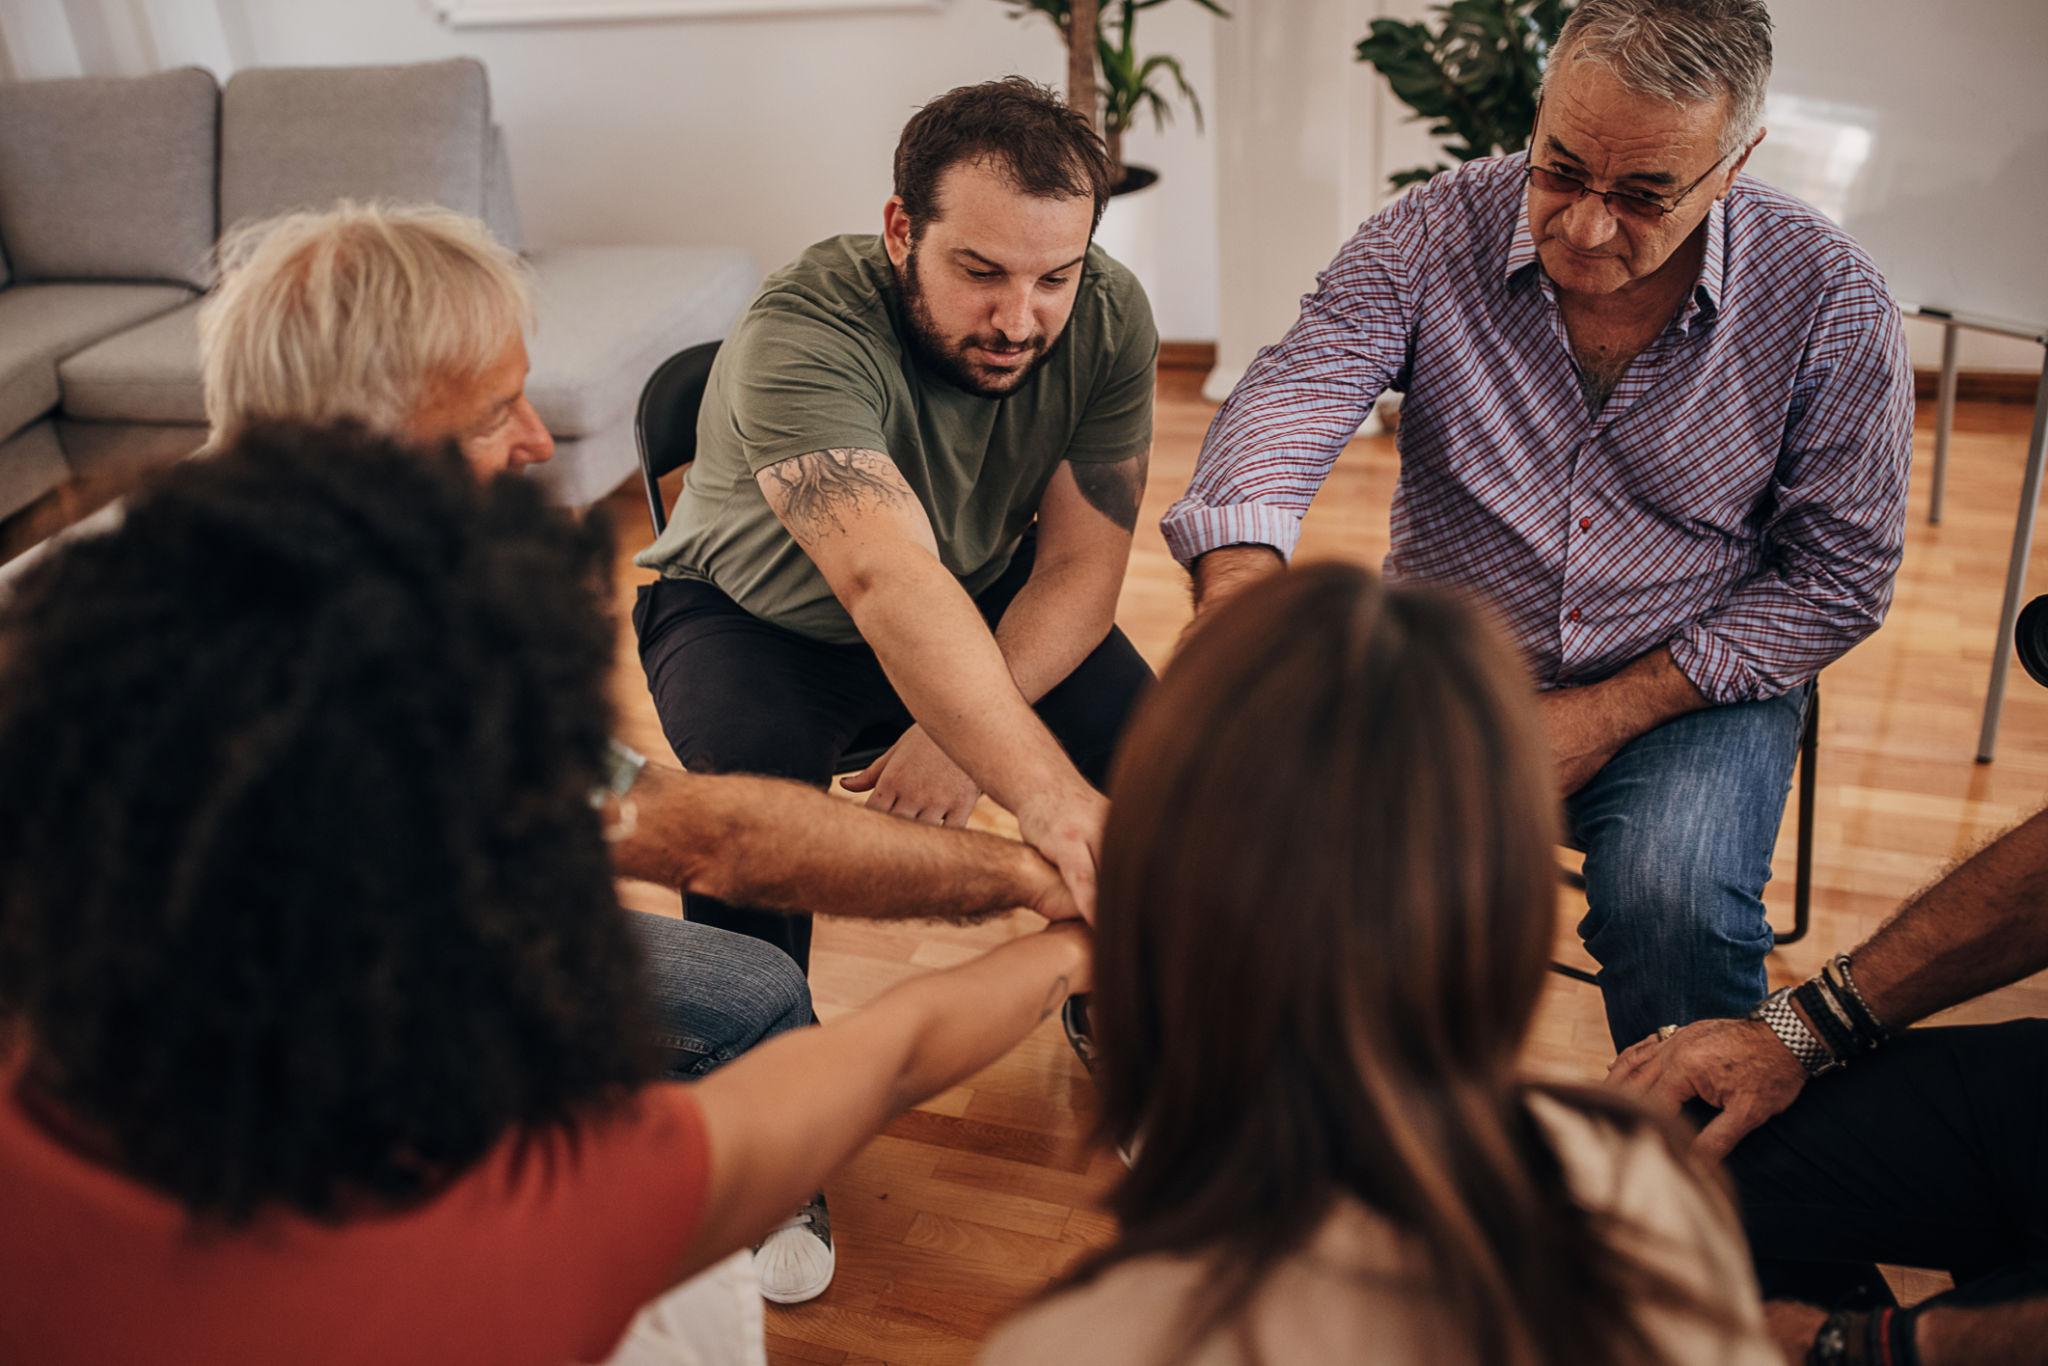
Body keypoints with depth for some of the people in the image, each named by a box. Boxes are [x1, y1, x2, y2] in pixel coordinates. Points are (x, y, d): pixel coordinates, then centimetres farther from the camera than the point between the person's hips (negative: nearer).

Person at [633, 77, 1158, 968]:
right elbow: (887, 582, -49)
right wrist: (1046, 793, -62)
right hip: (760, 618, -3)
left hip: (990, 603, 4)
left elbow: (1082, 567, -19)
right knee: (754, 794, -33)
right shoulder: (801, 337, -34)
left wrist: (958, 734, -34)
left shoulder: (1109, 318, -18)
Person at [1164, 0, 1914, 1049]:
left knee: (1674, 902, -31)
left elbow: (1837, 574, -5)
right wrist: (1237, 593, -45)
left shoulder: (1831, 302, -11)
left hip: (1682, 688, 0)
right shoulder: (1431, 234, -10)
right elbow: (1295, 393, -23)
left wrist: (1608, 713, -14)